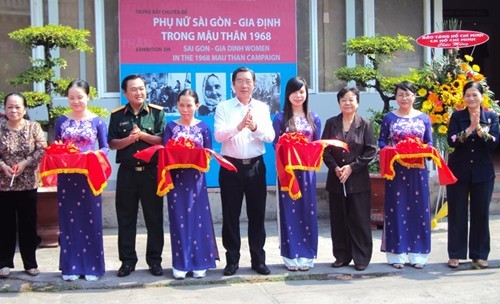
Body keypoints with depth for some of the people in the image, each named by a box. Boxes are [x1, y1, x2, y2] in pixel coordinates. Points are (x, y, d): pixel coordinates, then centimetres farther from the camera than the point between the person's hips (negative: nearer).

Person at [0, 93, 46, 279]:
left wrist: (25, 163, -16)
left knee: (28, 224, 6)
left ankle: (30, 263, 16)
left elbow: (42, 150, -5)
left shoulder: (34, 127, 0)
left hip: (28, 184, 0)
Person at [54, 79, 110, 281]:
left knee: (90, 220, 2)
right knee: (68, 220, 5)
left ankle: (92, 266, 12)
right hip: (66, 177, 2)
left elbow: (105, 148, 2)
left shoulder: (97, 121, 1)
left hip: (89, 176, -2)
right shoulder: (62, 121, 8)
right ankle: (71, 266, 14)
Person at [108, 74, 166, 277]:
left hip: (151, 171, -1)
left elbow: (163, 140, -3)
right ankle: (127, 260, 15)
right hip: (127, 172, 1)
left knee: (154, 217, 3)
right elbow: (112, 143, 3)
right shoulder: (117, 115, 6)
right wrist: (128, 139, -14)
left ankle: (154, 260, 13)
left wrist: (142, 135, -15)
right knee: (126, 218, 5)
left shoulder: (157, 112, 2)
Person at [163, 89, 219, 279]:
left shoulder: (204, 127, 5)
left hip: (196, 179, 0)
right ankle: (181, 264, 6)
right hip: (177, 178, 0)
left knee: (198, 218, 1)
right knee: (179, 219, 0)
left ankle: (199, 263, 9)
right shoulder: (171, 127, 5)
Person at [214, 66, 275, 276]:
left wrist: (255, 127, -22)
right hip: (231, 166, -1)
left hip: (255, 166, 2)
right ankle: (232, 260, 14)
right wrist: (239, 126, -28)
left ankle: (258, 259, 17)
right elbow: (218, 135, -12)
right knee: (230, 215, 3)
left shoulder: (262, 108, 8)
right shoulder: (223, 107, 2)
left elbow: (270, 136, -3)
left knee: (257, 214, 7)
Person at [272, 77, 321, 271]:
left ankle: (306, 255, 11)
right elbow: (276, 144, 0)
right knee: (289, 211, 0)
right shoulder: (280, 118, 2)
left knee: (307, 211, 4)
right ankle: (291, 256, 6)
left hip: (307, 169, 2)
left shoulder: (313, 118, 10)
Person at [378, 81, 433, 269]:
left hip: (417, 169, 1)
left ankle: (418, 254, 9)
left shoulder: (424, 118, 7)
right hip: (395, 168, -1)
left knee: (418, 208, 2)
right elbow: (381, 141, 5)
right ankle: (397, 254, 6)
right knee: (396, 208, -1)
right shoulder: (389, 118, 5)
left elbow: (429, 144, 7)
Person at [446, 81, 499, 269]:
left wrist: (479, 128, -21)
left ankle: (479, 254, 16)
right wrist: (470, 128, -21)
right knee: (457, 213, 2)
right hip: (459, 171, 0)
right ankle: (455, 254, 10)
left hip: (482, 172, 1)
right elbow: (452, 141, -11)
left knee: (481, 213, 5)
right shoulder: (457, 117, 2)